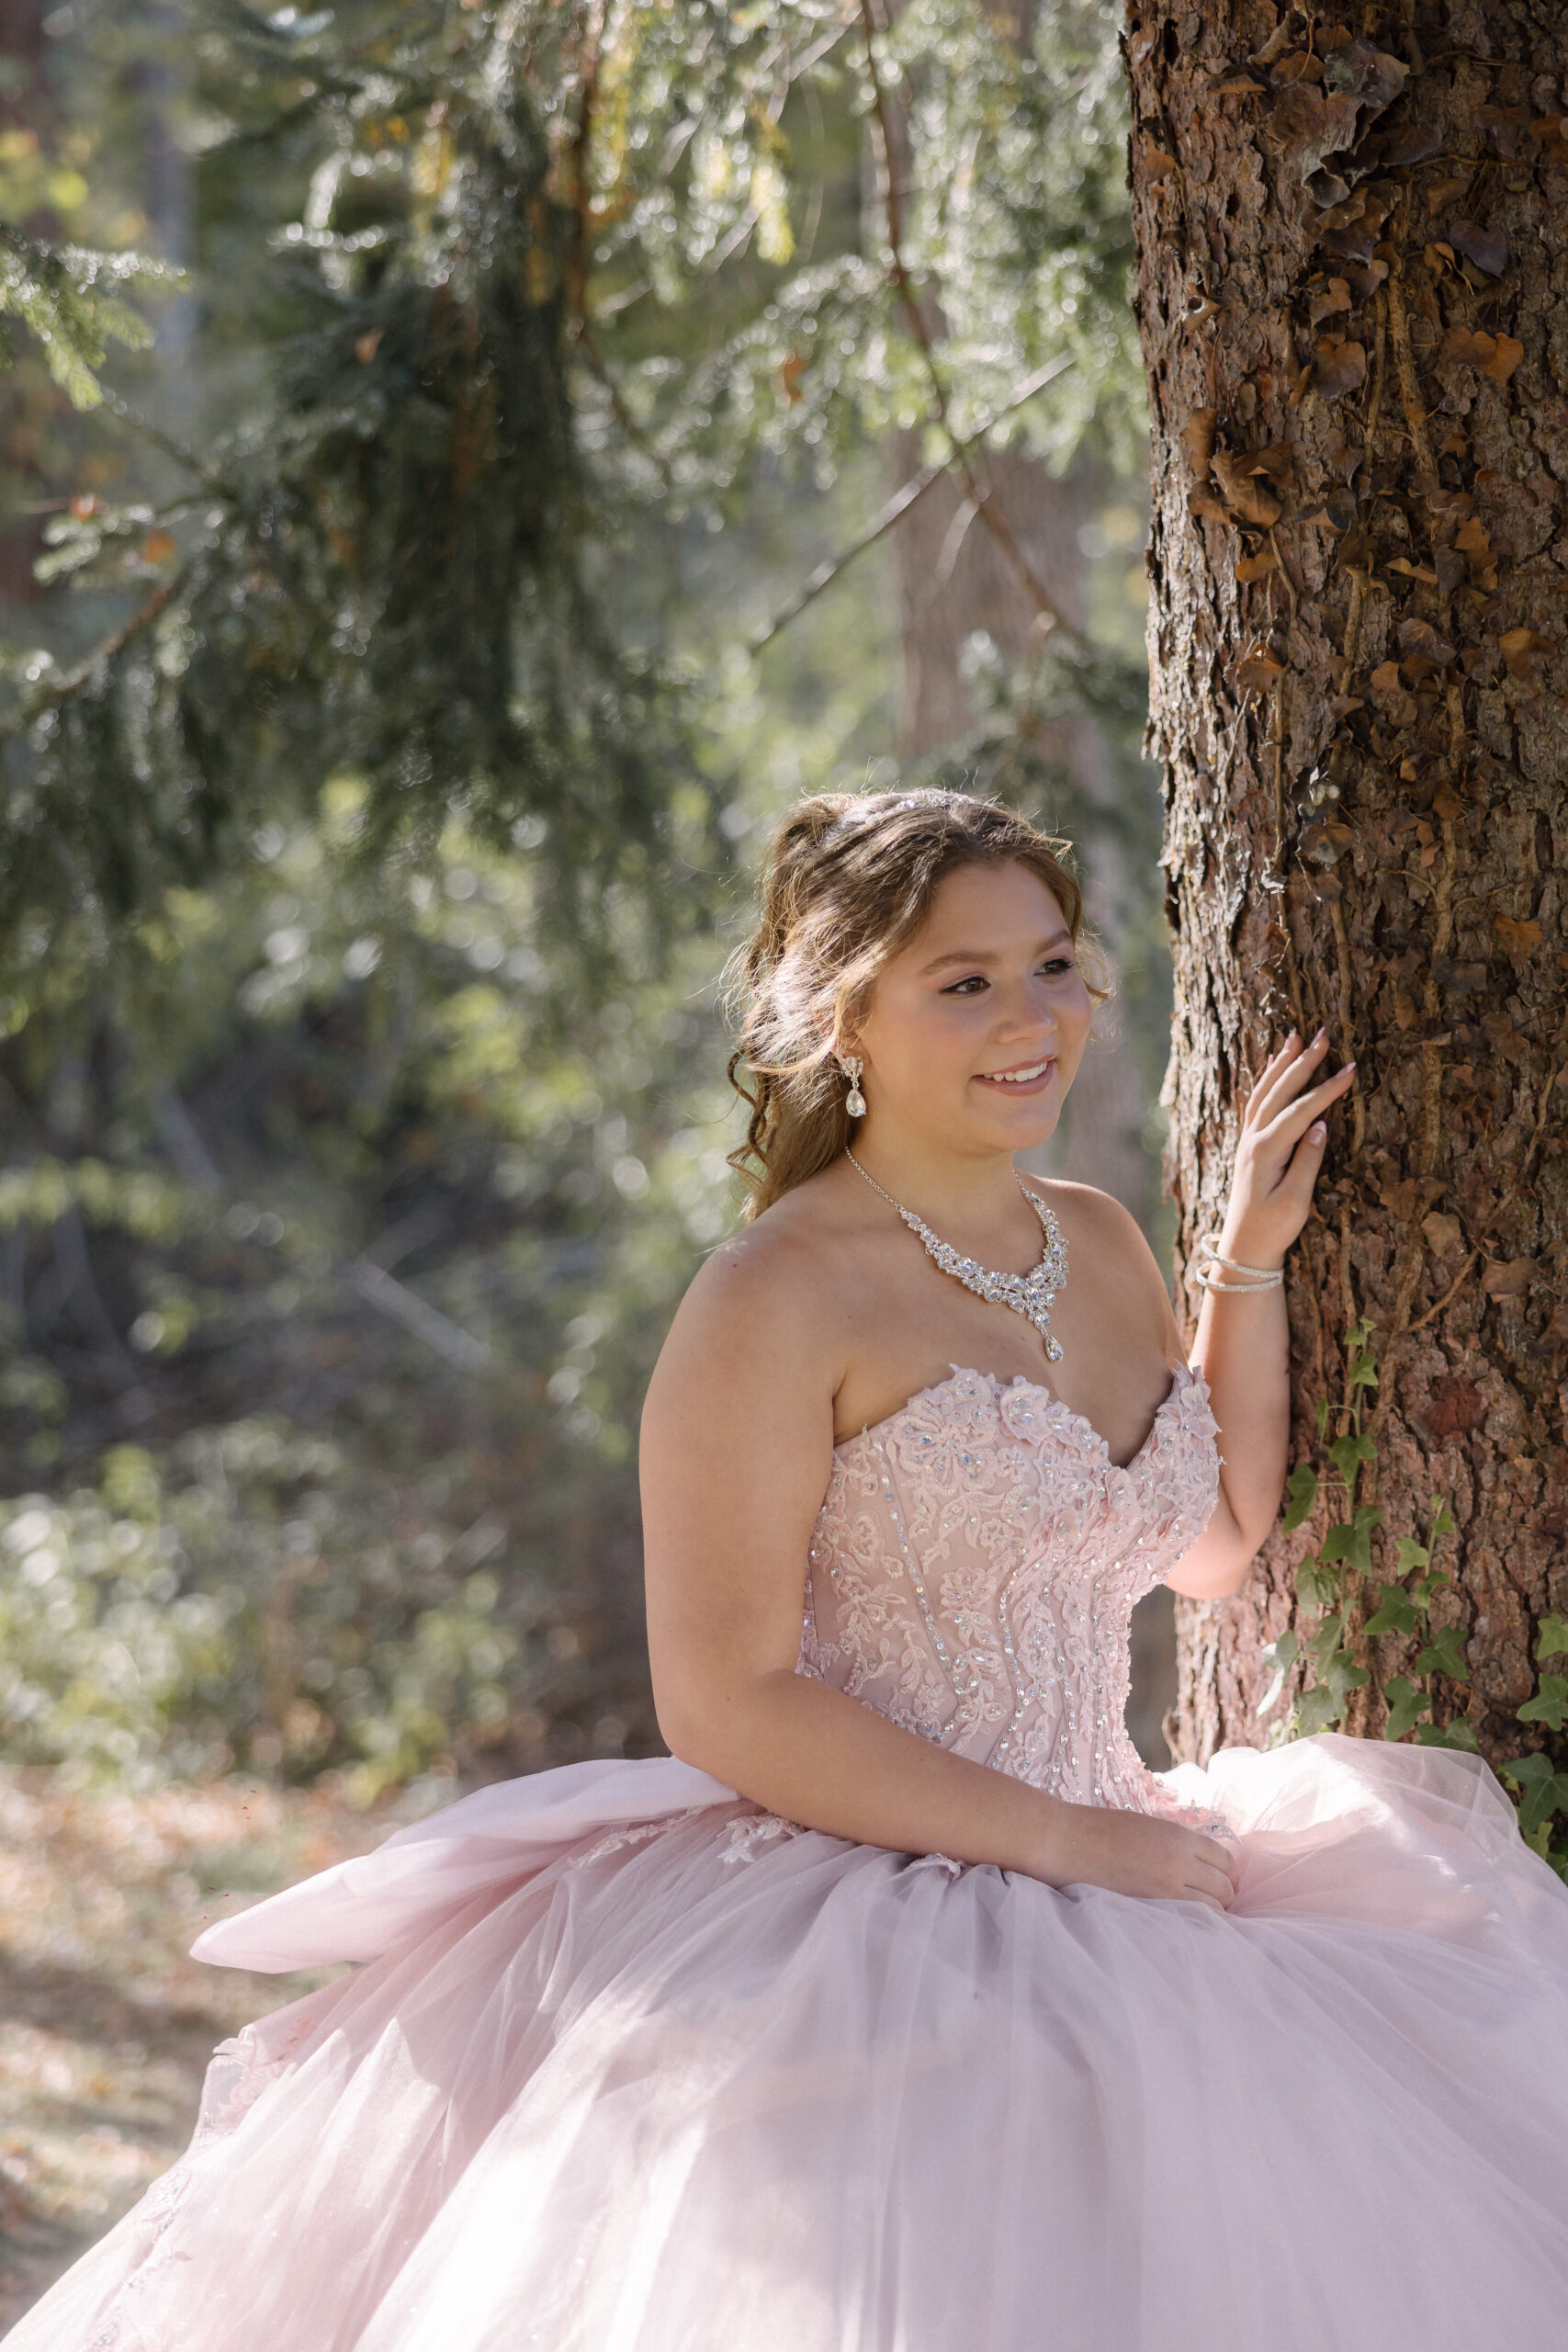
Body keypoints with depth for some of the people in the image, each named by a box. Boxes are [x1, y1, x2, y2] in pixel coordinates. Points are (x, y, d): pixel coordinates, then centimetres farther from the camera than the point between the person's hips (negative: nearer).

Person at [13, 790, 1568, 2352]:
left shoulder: (1097, 1244, 12)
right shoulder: (780, 1299, -11)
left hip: (1096, 1920, 7)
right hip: (855, 1917, -7)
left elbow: (1214, 1548, 26)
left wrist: (1250, 1260, 16)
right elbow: (725, 1703, -15)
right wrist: (1072, 1840, -15)